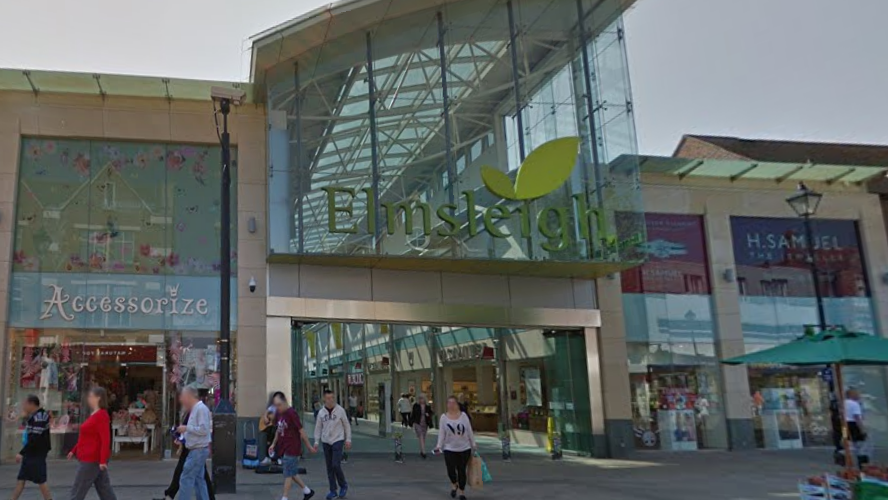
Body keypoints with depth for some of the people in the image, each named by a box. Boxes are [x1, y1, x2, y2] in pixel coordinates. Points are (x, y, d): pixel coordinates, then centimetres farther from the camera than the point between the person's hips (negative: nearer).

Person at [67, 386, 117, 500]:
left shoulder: (101, 415, -17)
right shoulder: (93, 415, 13)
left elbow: (106, 439, -23)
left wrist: (103, 460, -27)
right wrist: (74, 451, 22)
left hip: (92, 460, -10)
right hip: (89, 459, 10)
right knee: (105, 491, 12)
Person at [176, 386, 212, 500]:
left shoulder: (201, 408, -15)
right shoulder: (194, 409, 14)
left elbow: (203, 429, -22)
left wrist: (186, 428, -16)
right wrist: (183, 436, 9)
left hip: (199, 450, -10)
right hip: (197, 450, 10)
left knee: (186, 479, -7)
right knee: (198, 479, 11)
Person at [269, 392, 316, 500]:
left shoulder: (291, 413, -19)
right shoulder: (279, 413, 6)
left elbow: (301, 431, -16)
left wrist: (309, 447, -12)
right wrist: (273, 444, 17)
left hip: (292, 449, -8)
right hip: (283, 449, 8)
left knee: (288, 474, -1)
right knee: (292, 473, 16)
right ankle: (307, 491, 30)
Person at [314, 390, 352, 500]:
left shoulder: (340, 410, -4)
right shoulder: (321, 412, 3)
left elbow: (347, 425, 1)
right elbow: (318, 428, 10)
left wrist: (348, 439, -3)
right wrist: (316, 441, 2)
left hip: (338, 441, -3)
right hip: (326, 442, 3)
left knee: (336, 465, -11)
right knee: (329, 467, 6)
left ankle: (343, 485, 12)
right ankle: (333, 491, 15)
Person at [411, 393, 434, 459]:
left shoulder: (428, 406, 2)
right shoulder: (416, 406, -3)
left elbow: (431, 413, 11)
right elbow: (413, 414, 1)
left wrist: (428, 415, -12)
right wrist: (413, 423, -3)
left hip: (425, 424, 3)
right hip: (418, 423, -3)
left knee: (423, 438, 11)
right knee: (421, 437, -13)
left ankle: (421, 451, 26)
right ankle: (423, 452, -18)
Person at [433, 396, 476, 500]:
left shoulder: (463, 415, -1)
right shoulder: (444, 417, -2)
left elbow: (469, 431, 4)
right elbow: (441, 433, -1)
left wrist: (473, 445, 5)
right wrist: (439, 446, -10)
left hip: (464, 448, 0)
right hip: (449, 449, 0)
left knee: (462, 471, 6)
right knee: (451, 470, -6)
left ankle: (462, 491, 25)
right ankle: (454, 484, 28)